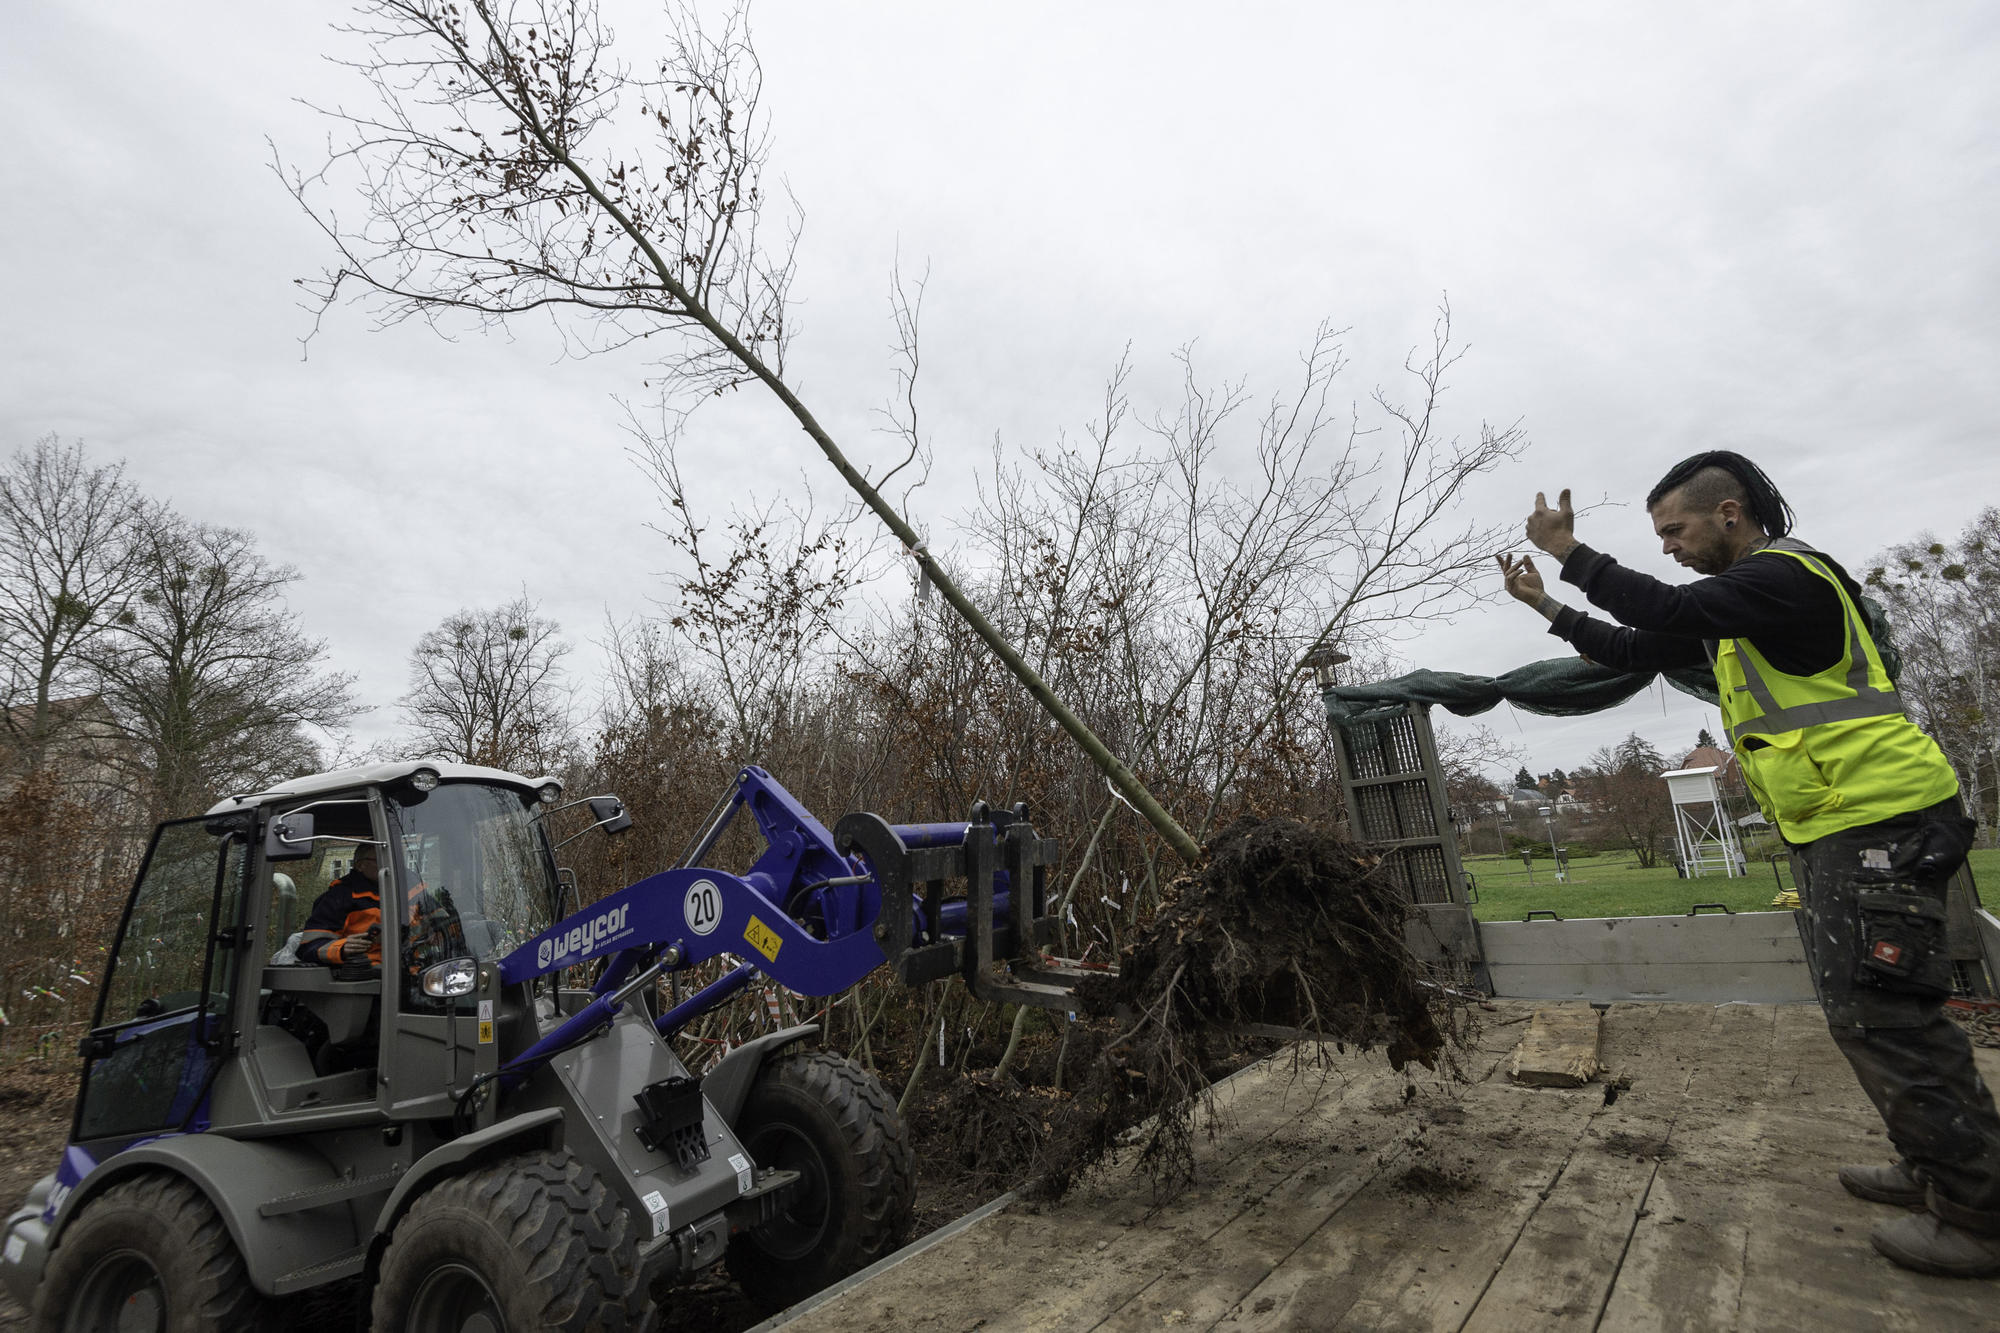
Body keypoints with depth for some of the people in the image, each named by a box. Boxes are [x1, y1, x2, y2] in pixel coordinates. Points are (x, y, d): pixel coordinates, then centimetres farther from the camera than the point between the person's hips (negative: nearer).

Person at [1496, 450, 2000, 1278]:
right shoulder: (1740, 603, 17)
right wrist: (1548, 607, 14)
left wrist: (1569, 552, -21)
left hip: (1878, 826, -10)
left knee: (1882, 1016, -6)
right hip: (1839, 832, 10)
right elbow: (1641, 651, 19)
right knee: (1859, 1012, 17)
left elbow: (1668, 611, -28)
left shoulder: (1788, 574, -14)